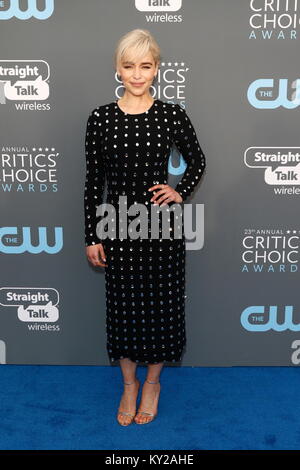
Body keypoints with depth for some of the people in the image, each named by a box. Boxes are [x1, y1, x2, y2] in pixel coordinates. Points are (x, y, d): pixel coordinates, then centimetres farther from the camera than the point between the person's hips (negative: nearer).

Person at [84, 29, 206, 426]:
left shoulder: (172, 115, -4)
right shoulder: (100, 118, -2)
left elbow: (197, 161, 11)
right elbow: (94, 180, 1)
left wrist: (181, 192, -7)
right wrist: (92, 237, 0)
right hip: (118, 225, 1)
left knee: (160, 302, 10)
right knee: (123, 304, 11)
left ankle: (152, 382, 34)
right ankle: (129, 384, 34)